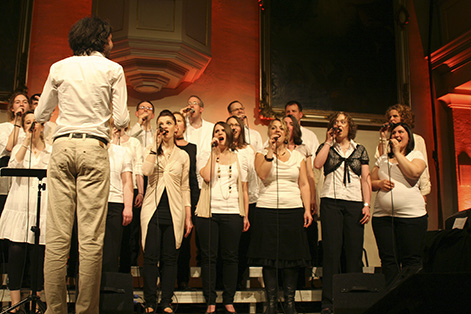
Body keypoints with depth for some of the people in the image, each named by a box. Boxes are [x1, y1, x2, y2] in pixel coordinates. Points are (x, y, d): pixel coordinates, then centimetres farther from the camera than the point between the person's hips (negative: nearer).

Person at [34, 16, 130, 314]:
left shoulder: (59, 68, 13)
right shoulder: (113, 69, 6)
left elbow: (40, 115, 17)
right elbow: (122, 120, 3)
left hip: (62, 146, 3)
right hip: (94, 148, -2)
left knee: (57, 236, 1)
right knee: (91, 238, -2)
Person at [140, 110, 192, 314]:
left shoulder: (183, 156, 12)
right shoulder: (152, 151, 10)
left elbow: (185, 188, 11)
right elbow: (146, 171, -12)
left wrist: (188, 217, 7)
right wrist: (156, 145, -7)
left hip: (174, 212, 1)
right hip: (153, 209, -1)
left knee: (170, 258, 2)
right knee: (151, 257, -2)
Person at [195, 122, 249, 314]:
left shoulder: (238, 159, 13)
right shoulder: (208, 156, 9)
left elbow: (244, 190, 14)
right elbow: (207, 177, -12)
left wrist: (246, 216, 7)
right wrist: (214, 152, -5)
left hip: (232, 213, 1)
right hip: (209, 213, -1)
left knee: (230, 257, 3)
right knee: (209, 257, 1)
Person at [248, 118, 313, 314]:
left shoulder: (297, 156, 13)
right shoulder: (262, 154, 7)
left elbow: (304, 184, 9)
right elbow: (263, 174, -12)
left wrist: (307, 209, 1)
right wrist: (271, 151, -10)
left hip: (293, 210, 2)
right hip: (267, 210, -2)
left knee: (292, 257, 2)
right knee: (269, 258, -1)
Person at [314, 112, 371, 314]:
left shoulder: (360, 149, 15)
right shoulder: (326, 147, 13)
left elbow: (366, 178, 10)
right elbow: (317, 164, -8)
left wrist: (367, 204, -1)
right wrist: (329, 141, -1)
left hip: (355, 203, 1)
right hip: (331, 202, -1)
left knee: (354, 250, -2)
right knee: (332, 250, -6)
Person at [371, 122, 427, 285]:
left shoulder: (416, 155, 8)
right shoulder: (382, 159, 19)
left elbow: (413, 173, -13)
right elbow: (370, 182, 18)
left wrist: (397, 153, -5)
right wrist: (379, 183, -5)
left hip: (411, 214, -3)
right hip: (382, 215, 4)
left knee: (411, 260, -2)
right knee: (389, 260, 2)